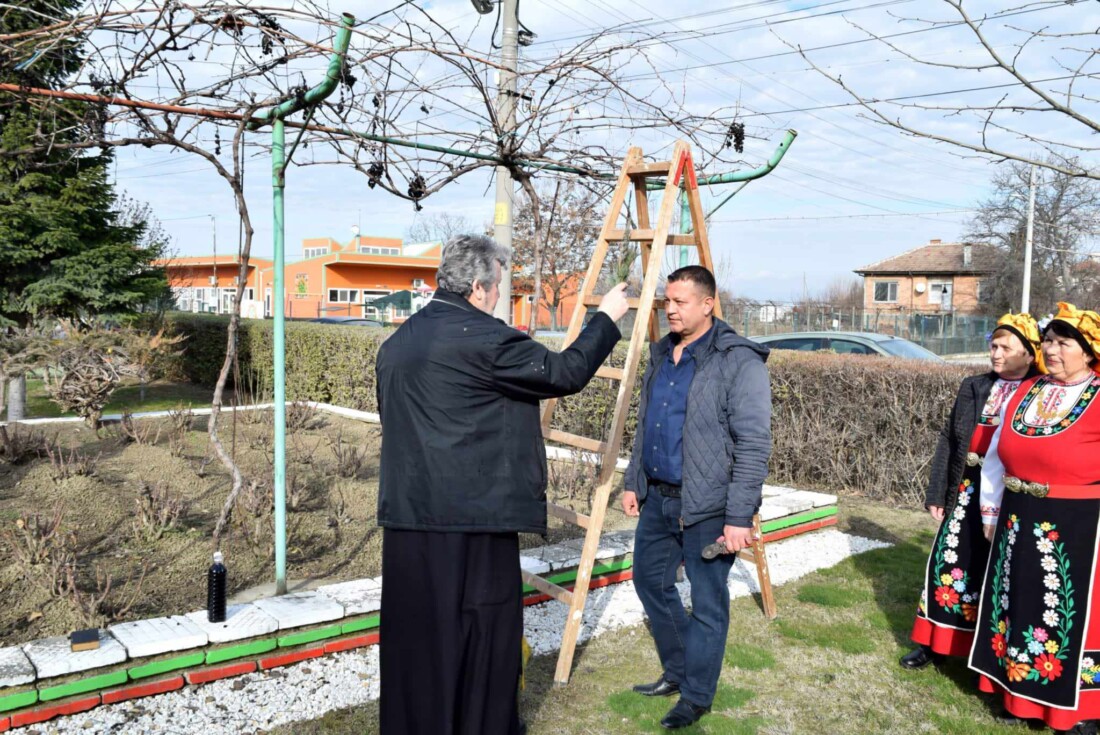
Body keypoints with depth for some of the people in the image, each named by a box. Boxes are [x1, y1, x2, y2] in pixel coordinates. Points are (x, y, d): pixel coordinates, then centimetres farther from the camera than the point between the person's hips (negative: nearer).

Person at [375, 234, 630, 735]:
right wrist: (606, 318, 6)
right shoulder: (484, 338, -13)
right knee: (485, 632, 8)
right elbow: (564, 373, -7)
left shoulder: (395, 343, 11)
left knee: (413, 634, 15)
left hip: (405, 514, 7)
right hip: (474, 516, -7)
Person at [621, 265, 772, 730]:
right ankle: (677, 671, 38)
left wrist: (739, 517, -20)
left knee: (708, 604, 4)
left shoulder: (739, 361, -14)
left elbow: (754, 445, -17)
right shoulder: (660, 354, 10)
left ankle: (696, 697, 23)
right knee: (650, 580, 18)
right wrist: (633, 481, 16)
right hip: (657, 498, 8)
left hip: (706, 508, -8)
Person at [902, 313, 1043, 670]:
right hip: (969, 493, 3)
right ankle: (934, 641, 21)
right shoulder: (974, 387, 6)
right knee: (950, 562, 7)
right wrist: (936, 493, 4)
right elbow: (948, 440, 7)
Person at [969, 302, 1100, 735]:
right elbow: (996, 457, 12)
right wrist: (990, 509, 12)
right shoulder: (1025, 394, 7)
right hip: (1019, 521, 6)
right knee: (1019, 602, 15)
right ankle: (1020, 692, 32)